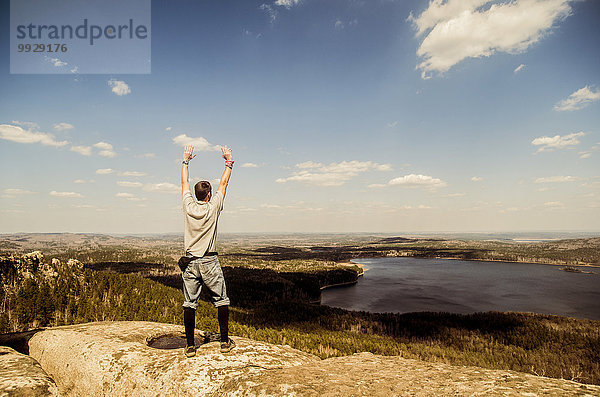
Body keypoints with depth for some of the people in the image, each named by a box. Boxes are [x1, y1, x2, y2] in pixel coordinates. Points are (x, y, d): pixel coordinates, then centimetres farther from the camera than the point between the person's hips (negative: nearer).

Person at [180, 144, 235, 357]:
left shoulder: (189, 206, -1)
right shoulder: (213, 207, -7)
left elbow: (184, 182, 15)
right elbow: (223, 183, 5)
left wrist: (185, 161, 28)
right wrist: (229, 162, 17)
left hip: (190, 263, 3)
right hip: (209, 262, -2)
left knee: (189, 303, 7)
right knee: (221, 301, 10)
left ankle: (190, 345, 11)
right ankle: (225, 341, 15)